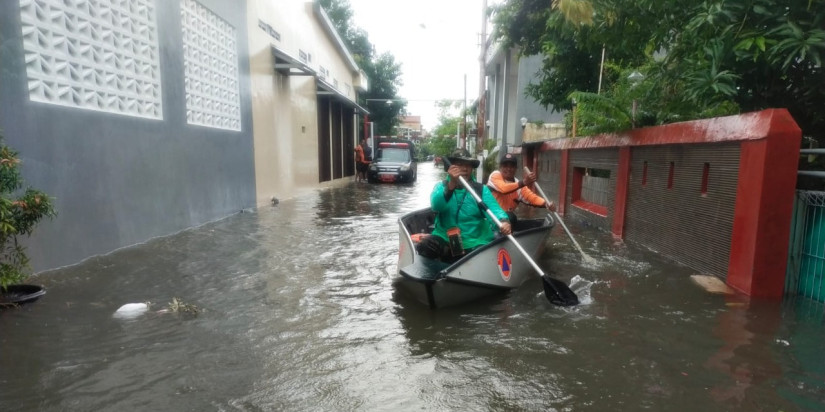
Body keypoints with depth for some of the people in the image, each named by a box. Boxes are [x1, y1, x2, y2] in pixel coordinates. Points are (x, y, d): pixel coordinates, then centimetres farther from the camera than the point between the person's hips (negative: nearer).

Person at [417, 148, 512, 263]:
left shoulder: (482, 189, 5)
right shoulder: (441, 186, 5)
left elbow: (493, 208, -14)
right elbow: (435, 205, -17)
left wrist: (503, 221, -37)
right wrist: (451, 185, -33)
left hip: (474, 244, 1)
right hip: (445, 241, -1)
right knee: (425, 246, -27)